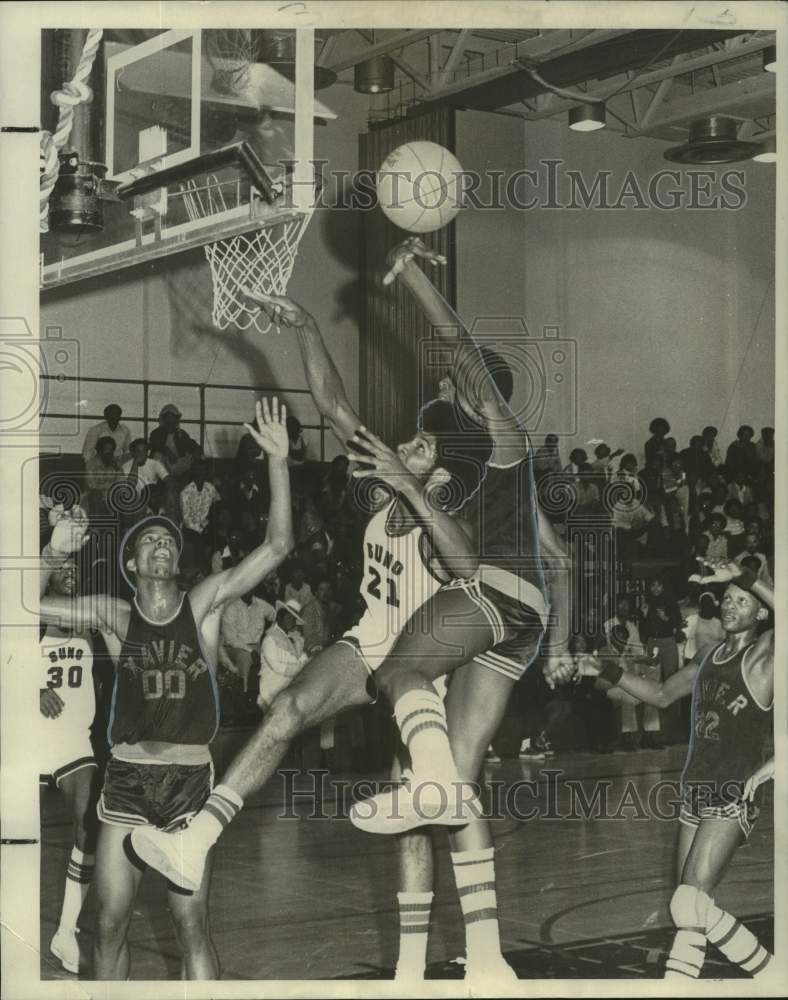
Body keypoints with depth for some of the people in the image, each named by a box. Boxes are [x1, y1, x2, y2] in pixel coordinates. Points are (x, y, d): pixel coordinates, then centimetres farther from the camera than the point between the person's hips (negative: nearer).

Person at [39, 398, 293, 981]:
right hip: (126, 781, 1)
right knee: (110, 923, 4)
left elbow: (278, 546, -9)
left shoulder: (204, 603, 1)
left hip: (191, 782, -1)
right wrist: (56, 555, -10)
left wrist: (279, 463, -17)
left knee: (192, 926, -1)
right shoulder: (113, 615, 4)